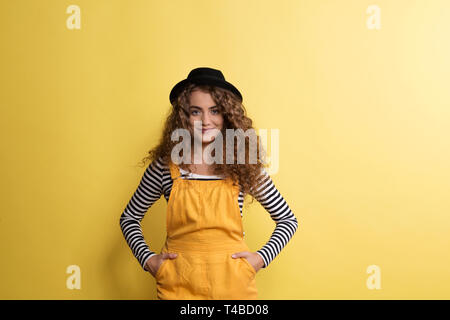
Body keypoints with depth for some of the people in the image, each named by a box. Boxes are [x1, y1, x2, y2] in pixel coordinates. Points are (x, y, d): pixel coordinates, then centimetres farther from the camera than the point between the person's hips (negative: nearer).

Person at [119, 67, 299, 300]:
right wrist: (147, 258, -3)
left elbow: (288, 219, 5)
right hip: (178, 283, 0)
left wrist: (262, 257, -7)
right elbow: (129, 218, 9)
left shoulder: (244, 165, -5)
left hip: (232, 282, 0)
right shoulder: (164, 166, -5)